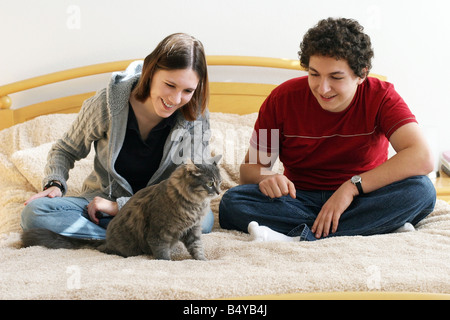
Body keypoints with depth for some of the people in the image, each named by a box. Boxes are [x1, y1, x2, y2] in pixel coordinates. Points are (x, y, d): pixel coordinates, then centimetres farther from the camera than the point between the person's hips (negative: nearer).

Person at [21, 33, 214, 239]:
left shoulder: (195, 116, -16)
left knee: (203, 219, -35)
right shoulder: (107, 103, -15)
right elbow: (65, 150, 4)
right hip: (103, 200, 2)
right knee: (34, 213, -26)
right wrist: (55, 184, -18)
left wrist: (119, 206, -21)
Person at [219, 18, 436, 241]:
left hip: (361, 202, -1)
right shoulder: (283, 99, -5)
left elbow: (422, 159, -24)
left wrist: (352, 186, -28)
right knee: (232, 202, -26)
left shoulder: (380, 97, -10)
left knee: (421, 190, -30)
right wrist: (265, 178, -25)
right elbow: (249, 167, 0)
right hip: (300, 201, 1)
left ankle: (297, 238, -33)